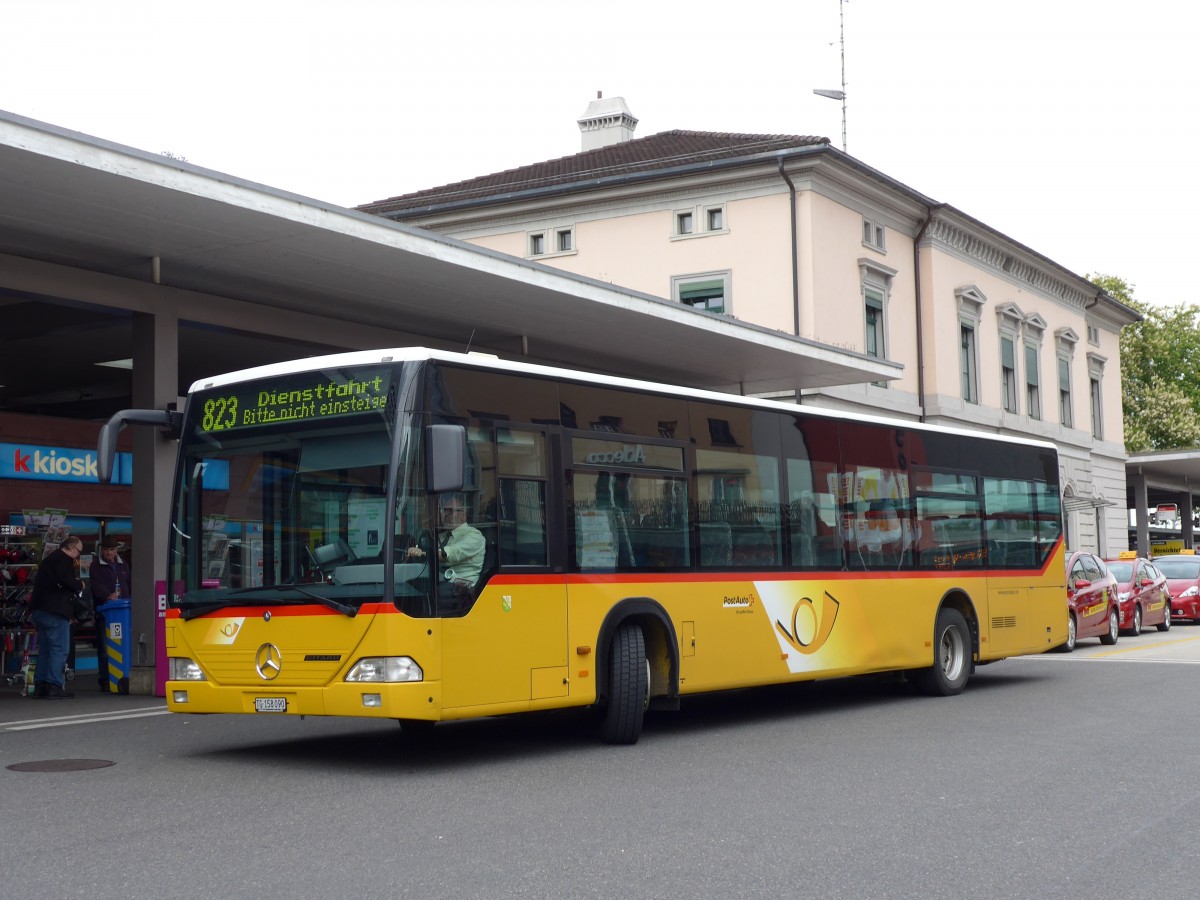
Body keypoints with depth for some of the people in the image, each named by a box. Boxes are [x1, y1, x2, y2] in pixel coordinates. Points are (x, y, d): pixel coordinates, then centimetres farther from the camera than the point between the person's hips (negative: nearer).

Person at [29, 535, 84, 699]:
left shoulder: (50, 558, 23)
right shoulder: (64, 559, -7)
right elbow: (67, 581, -21)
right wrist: (79, 585, -1)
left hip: (40, 610, 10)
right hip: (55, 611, -10)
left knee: (44, 649, 14)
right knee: (59, 649, -8)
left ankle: (40, 685, 14)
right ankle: (54, 686, -12)